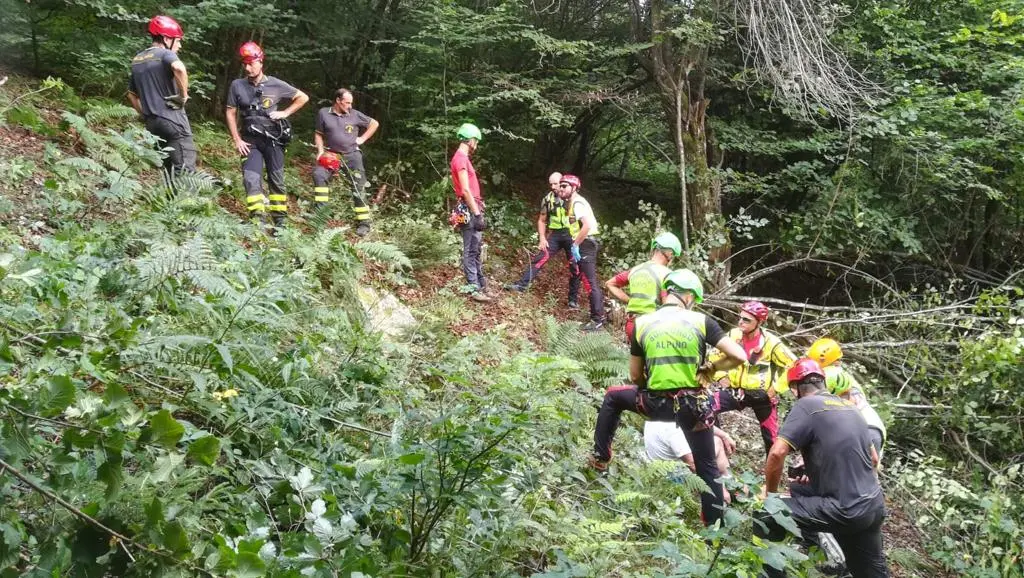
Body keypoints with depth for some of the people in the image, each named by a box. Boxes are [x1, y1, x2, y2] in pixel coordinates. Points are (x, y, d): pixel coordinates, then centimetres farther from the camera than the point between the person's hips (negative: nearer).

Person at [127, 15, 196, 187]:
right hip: (173, 119, -8)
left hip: (152, 123, 8)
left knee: (167, 167, 15)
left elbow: (132, 95, 23)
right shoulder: (165, 54, -8)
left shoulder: (136, 60, 17)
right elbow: (179, 68, -32)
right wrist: (184, 94, -20)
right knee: (185, 168, -7)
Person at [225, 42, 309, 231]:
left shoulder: (276, 85, -4)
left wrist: (285, 113, -3)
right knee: (251, 179, -14)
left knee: (277, 180, 3)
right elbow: (230, 113, 4)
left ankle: (280, 220, 13)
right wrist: (237, 140, -2)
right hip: (250, 140, 0)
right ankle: (258, 221, -16)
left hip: (273, 139, 0)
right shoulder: (237, 85, -2)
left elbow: (303, 97, 6)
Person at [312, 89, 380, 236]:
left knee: (359, 187, -4)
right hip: (331, 154, 0)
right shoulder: (323, 113, 0)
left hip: (351, 154, 0)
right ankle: (320, 211, -25)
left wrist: (362, 138, 3)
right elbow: (318, 134, 8)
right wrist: (320, 151, -6)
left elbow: (374, 124, 12)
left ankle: (364, 222, 1)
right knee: (319, 174, -25)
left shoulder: (354, 114, 0)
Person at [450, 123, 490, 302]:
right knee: (471, 250, -8)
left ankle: (480, 283, 20)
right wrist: (477, 214, -21)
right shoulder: (461, 159, -14)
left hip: (472, 208, 10)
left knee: (477, 248, 14)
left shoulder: (463, 158, 18)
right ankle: (474, 289, -7)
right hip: (470, 210, -10)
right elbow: (466, 190, -20)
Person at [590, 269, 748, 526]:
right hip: (693, 405, 0)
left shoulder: (642, 323, 1)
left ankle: (600, 458, 30)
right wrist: (711, 366, 7)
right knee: (707, 468, 17)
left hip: (656, 404, 1)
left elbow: (636, 377, 8)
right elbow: (739, 356, -10)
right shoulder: (701, 321, -4)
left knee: (613, 397, 29)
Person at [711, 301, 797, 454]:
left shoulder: (771, 343, -18)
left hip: (762, 395, -2)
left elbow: (792, 366, -10)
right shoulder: (734, 335, -9)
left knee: (771, 438, 3)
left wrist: (776, 388, -11)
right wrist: (722, 377, -2)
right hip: (736, 390, 3)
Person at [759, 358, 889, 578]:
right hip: (873, 506, 8)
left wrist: (770, 492, -3)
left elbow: (777, 453, -20)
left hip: (846, 510, -8)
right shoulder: (849, 407, 13)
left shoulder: (806, 405, -9)